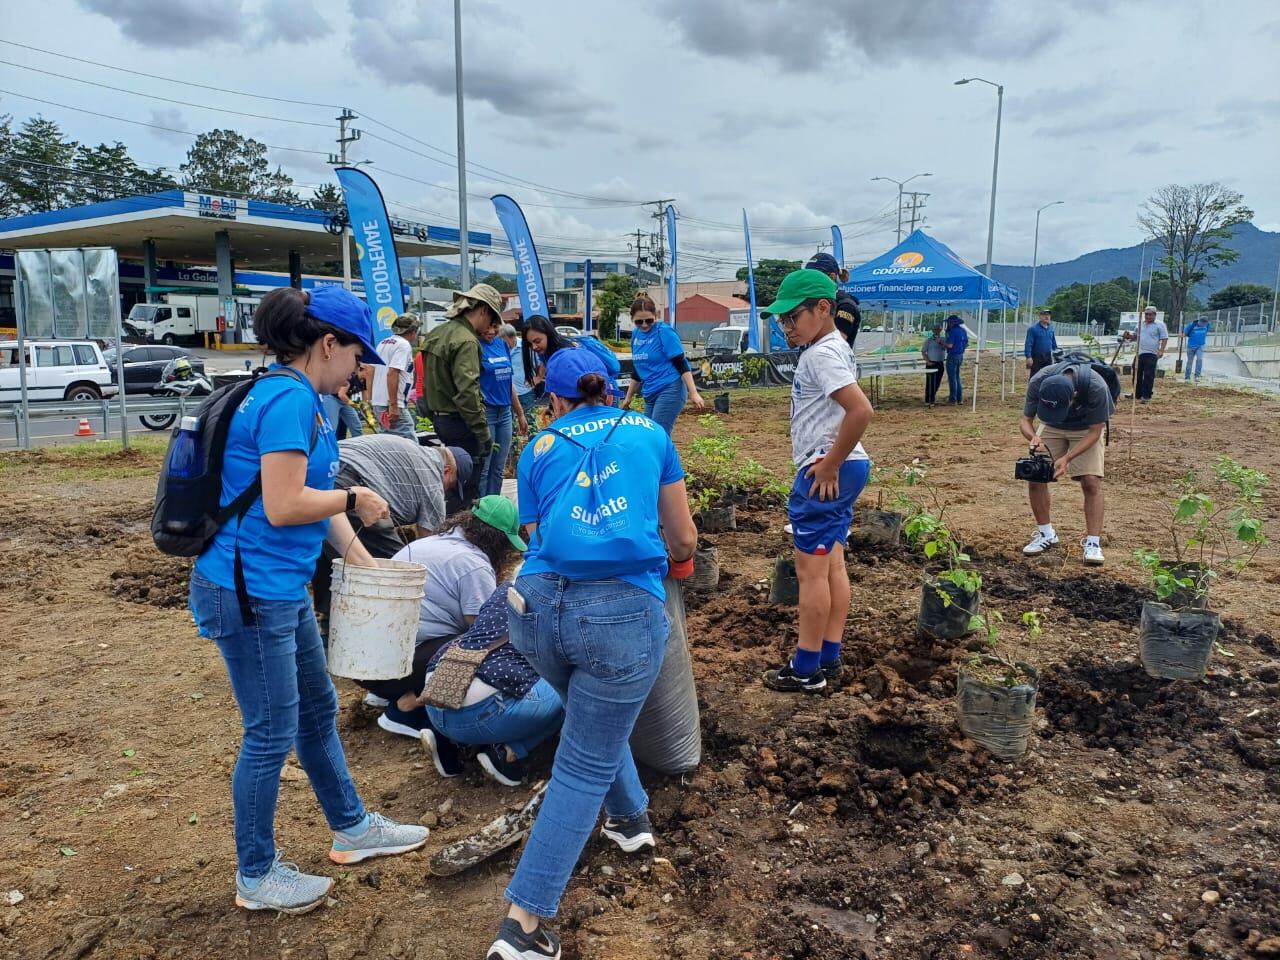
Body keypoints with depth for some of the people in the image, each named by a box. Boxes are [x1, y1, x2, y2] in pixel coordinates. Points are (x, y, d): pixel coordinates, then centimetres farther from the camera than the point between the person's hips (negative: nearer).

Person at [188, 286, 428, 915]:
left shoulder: (303, 399, 10)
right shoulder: (289, 400, -20)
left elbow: (315, 492, 14)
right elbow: (283, 506, -26)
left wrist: (362, 561, 14)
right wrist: (355, 500, -11)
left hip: (282, 588, 10)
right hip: (247, 591, -10)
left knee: (317, 709, 20)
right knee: (271, 733, 4)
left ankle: (353, 829, 39)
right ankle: (257, 877, 25)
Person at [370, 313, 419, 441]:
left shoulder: (383, 343, 16)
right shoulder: (404, 345, -10)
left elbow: (372, 371, 22)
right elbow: (392, 374, -20)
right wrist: (394, 406, -22)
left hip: (378, 403, 10)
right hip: (392, 405, -10)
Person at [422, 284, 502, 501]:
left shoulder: (437, 333, 12)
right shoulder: (466, 341, -17)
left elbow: (429, 380, 19)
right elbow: (467, 392, -25)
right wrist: (484, 433, -22)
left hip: (439, 417, 9)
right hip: (459, 421, -9)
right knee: (469, 485, -3)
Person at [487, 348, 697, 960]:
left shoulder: (539, 448, 17)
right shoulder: (649, 433, 17)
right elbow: (683, 539, 21)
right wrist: (677, 558, 44)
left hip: (540, 606, 3)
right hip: (624, 612, -3)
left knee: (594, 719, 33)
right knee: (585, 766, 8)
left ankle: (629, 817, 51)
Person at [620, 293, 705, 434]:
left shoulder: (664, 332, -10)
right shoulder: (636, 335, 10)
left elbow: (681, 364, -12)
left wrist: (693, 393, -18)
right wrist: (628, 397, 24)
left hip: (670, 391, -8)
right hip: (650, 394, 8)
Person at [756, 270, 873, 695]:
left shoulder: (822, 354, -18)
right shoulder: (829, 347, 13)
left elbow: (861, 410, -30)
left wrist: (828, 466, -23)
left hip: (826, 472, -11)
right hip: (841, 469, 11)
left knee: (811, 570, -2)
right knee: (833, 566, 14)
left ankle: (807, 670, 8)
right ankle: (829, 659, 24)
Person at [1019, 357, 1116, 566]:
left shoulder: (1096, 387, -38)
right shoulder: (1038, 382, -32)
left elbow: (1094, 432, -25)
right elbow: (1025, 421, -19)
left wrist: (1067, 458, -38)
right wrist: (1034, 438, -42)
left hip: (1086, 429, -2)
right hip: (1051, 427, 2)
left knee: (1091, 481, -17)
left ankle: (1093, 542, -10)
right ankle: (1046, 534, 7)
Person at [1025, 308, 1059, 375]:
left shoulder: (1051, 328, 10)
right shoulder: (1033, 329, -10)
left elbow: (1054, 343, 20)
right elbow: (1028, 344, -14)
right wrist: (1028, 357, -21)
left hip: (1048, 357, 6)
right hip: (1036, 357, -6)